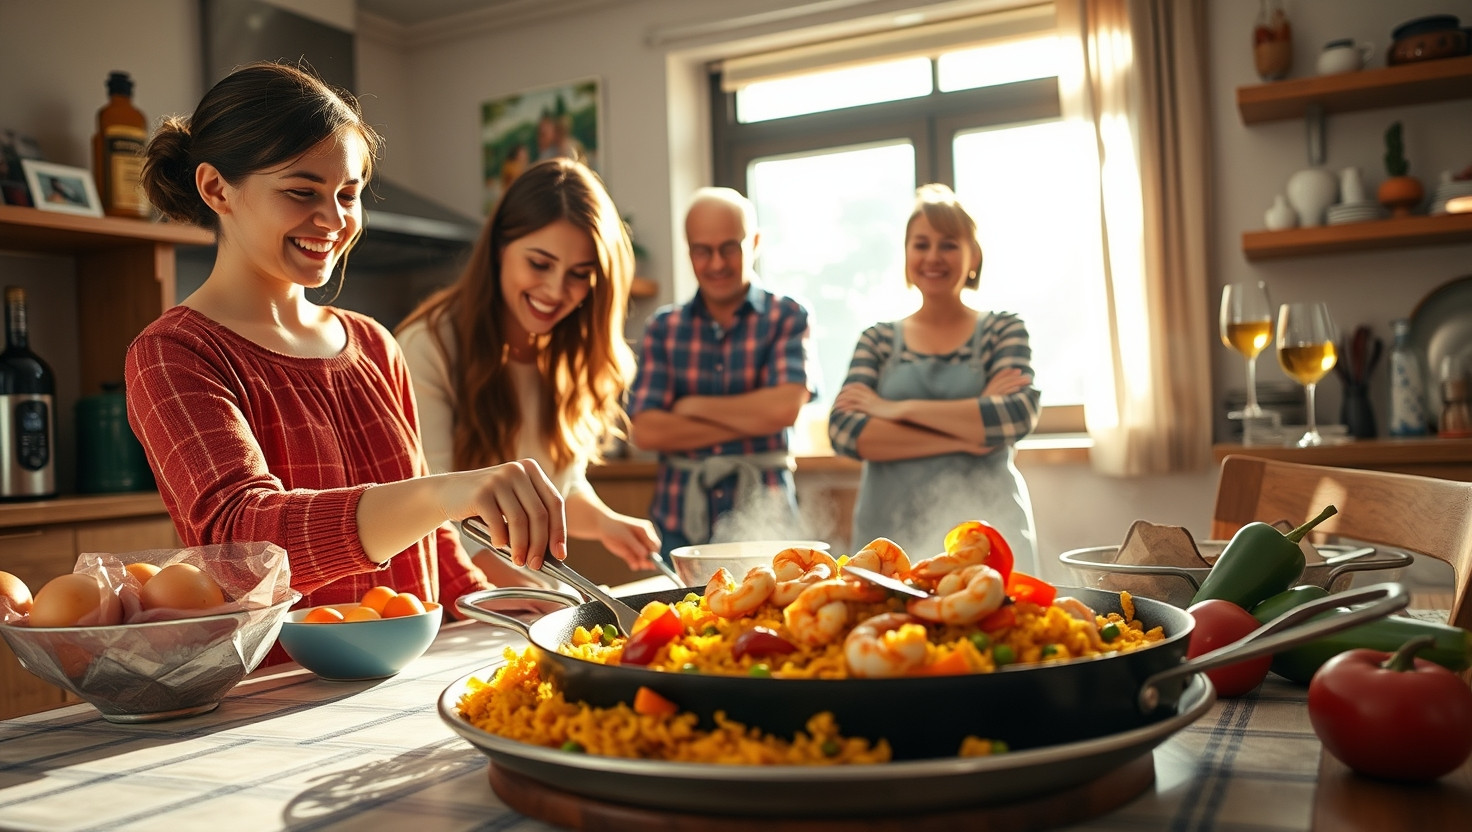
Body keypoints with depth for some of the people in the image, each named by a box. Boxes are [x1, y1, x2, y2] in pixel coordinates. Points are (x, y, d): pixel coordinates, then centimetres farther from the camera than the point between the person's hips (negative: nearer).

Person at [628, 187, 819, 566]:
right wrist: (752, 420, -10)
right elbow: (645, 431, -4)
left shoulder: (787, 318, 2)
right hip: (679, 525, 2)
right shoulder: (663, 326, 7)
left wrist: (693, 406, -5)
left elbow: (785, 407, -14)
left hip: (762, 520, -2)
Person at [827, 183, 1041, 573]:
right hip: (890, 533, 1)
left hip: (987, 530, -1)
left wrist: (900, 409, -12)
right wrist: (963, 435, -12)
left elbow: (1020, 416, -11)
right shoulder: (878, 340, 10)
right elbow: (843, 430, -6)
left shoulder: (1003, 331, 7)